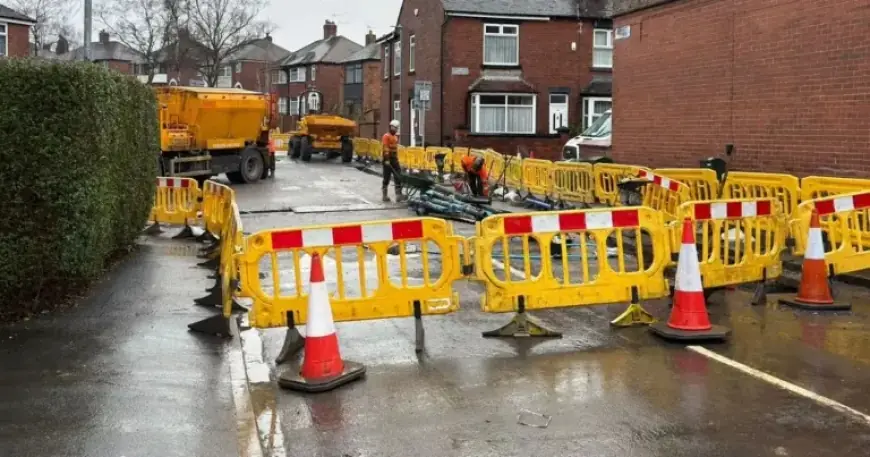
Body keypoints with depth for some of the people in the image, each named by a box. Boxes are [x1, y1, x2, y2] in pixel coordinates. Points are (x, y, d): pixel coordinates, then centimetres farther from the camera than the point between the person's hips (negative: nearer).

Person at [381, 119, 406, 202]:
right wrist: (386, 160, -24)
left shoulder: (396, 136, 16)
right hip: (388, 160, -8)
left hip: (395, 159, 8)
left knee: (398, 177, 1)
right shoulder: (386, 136, -10)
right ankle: (385, 195, 10)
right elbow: (385, 148, -17)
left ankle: (399, 195, 0)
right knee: (387, 178, 1)